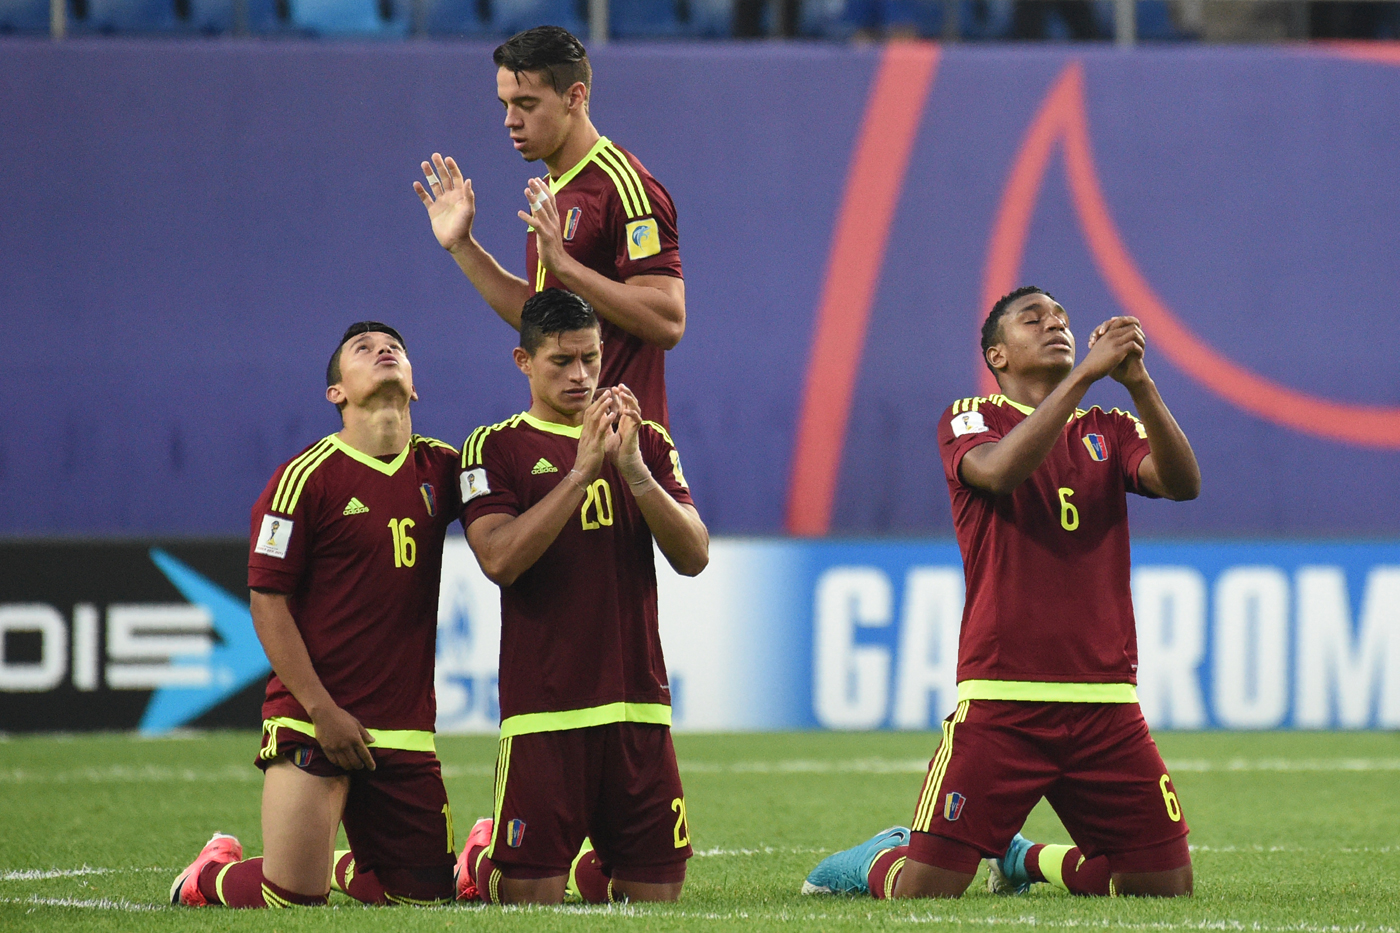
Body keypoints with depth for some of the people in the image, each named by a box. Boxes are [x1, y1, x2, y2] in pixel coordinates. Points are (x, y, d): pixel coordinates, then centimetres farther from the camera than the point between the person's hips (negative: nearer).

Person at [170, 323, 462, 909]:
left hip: (405, 725, 5)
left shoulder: (439, 469, 8)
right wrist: (322, 711, -13)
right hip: (312, 718, -5)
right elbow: (267, 601, -7)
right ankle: (211, 874, 22)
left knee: (426, 892, 3)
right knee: (292, 897, -11)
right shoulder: (308, 477, -7)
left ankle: (340, 866, 34)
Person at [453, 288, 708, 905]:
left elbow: (693, 557, 0)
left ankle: (585, 869, 32)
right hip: (542, 712, -4)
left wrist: (632, 468, -13)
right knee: (531, 895, -5)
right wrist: (584, 468, -19)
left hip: (638, 703, 4)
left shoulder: (647, 442, 13)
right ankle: (481, 859, 26)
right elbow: (500, 558, -15)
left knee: (657, 890, 3)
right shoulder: (495, 448, 2)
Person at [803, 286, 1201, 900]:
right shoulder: (970, 421, 5)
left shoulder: (1110, 431, 15)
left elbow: (1183, 482, -5)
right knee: (923, 889, -11)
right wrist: (1086, 372, -22)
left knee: (1168, 885, 0)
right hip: (1000, 702, -4)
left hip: (1106, 705, 4)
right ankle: (880, 860, 26)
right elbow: (1000, 469, -19)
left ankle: (1027, 859, 26)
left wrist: (1138, 383, -18)